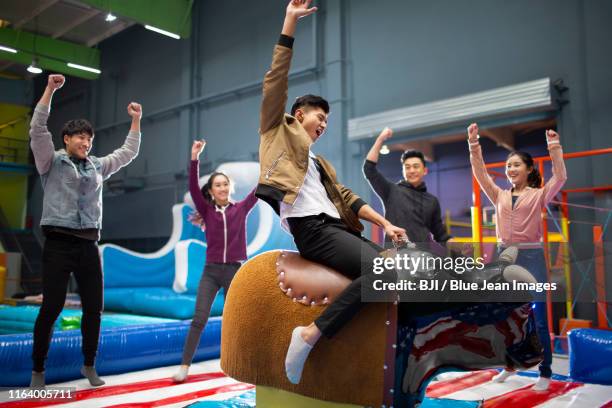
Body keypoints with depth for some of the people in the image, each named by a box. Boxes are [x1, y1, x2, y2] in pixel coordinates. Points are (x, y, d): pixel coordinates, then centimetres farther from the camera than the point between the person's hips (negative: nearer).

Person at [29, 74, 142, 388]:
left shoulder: (98, 166, 16)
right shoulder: (52, 162, 4)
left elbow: (128, 153, 21)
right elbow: (37, 129, -8)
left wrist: (136, 120, 16)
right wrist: (50, 90, -12)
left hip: (88, 244, 4)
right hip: (58, 243, -4)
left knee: (94, 307, 5)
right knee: (51, 307, -4)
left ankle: (89, 365, 20)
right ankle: (38, 370, 11)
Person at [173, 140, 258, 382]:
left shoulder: (241, 209, 3)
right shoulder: (207, 210, 2)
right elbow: (193, 188, -12)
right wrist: (194, 158, -22)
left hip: (235, 272, 0)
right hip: (210, 272, 0)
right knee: (199, 319, -6)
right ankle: (184, 366, 0)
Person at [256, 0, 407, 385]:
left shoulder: (321, 162, 32)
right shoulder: (278, 131, 15)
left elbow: (346, 196, 25)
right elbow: (276, 82, 6)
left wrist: (385, 223, 14)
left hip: (337, 226, 8)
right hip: (311, 227, -8)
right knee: (379, 270, -28)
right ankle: (310, 334, -27)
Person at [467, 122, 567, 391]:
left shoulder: (539, 195, 0)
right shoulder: (500, 196, 9)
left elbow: (560, 177, -15)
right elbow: (480, 175, 3)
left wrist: (554, 146, -18)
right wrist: (474, 145, -3)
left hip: (531, 257, -4)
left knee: (538, 319, 1)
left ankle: (545, 373, 12)